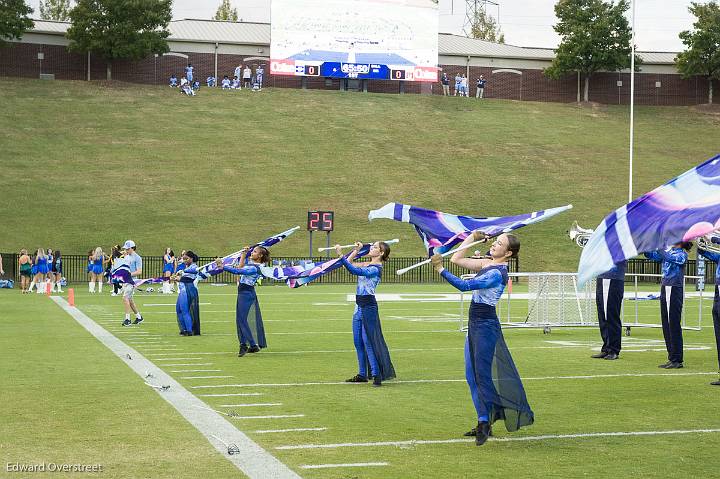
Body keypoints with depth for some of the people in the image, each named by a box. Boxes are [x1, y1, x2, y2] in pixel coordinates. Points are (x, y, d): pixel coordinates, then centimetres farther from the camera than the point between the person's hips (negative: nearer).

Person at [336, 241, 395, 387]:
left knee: (368, 341, -8)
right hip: (359, 306, 9)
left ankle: (377, 375, -4)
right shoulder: (367, 265, 13)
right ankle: (362, 374, 18)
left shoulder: (376, 269, -15)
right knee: (358, 341, 11)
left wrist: (341, 255, -33)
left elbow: (354, 270, -28)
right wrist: (356, 250, 10)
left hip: (368, 307, -9)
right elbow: (349, 264, 20)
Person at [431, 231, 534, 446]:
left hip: (485, 325, -10)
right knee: (472, 375, 11)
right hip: (475, 324, 10)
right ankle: (484, 422, 19)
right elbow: (456, 259, 15)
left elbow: (465, 285, -26)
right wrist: (472, 237, 8)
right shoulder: (487, 263, 9)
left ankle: (485, 423, 0)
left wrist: (441, 270, -26)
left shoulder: (497, 273, -18)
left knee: (482, 374, -7)